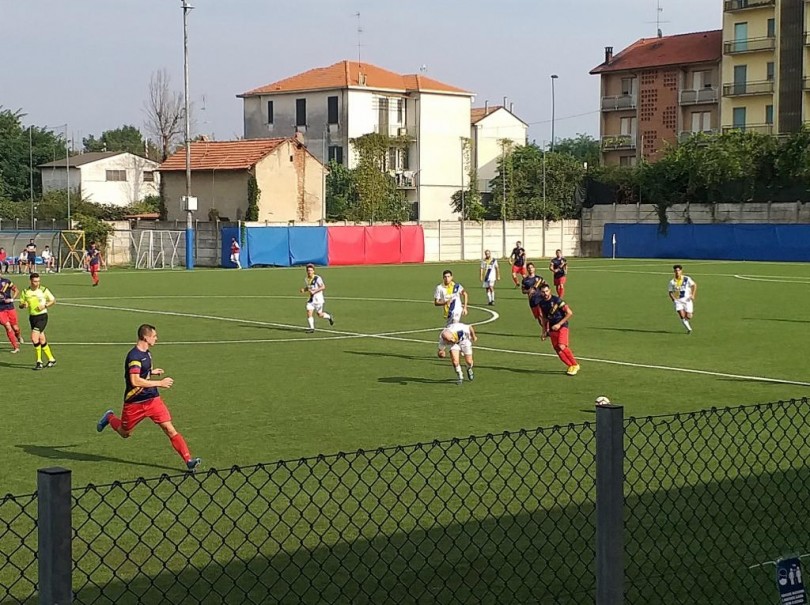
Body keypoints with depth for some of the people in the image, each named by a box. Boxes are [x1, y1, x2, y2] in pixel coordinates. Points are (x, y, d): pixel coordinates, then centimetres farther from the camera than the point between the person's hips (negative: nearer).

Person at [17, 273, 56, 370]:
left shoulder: (43, 290, -5)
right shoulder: (25, 292, 4)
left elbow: (53, 301, 4)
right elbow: (20, 305, 10)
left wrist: (45, 305, -13)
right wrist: (23, 305, -14)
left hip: (42, 316, -5)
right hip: (32, 317, 5)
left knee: (34, 337, -17)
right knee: (42, 340, 9)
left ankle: (39, 361, -10)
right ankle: (51, 360, 23)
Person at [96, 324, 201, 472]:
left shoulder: (146, 353, 7)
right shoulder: (134, 356, -22)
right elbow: (135, 381, -31)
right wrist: (160, 383, -27)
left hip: (152, 399, 6)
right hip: (134, 402, -6)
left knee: (170, 429, -8)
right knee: (125, 433, 17)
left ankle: (189, 461, -14)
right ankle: (110, 417, 48)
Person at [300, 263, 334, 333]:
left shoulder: (317, 278, -15)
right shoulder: (306, 279, 6)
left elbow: (323, 287, -18)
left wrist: (314, 291, -24)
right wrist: (304, 290, 1)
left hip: (318, 299, -5)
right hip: (311, 299, 5)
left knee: (320, 314, 4)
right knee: (309, 312, -10)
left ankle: (329, 317, 35)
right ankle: (311, 328, -1)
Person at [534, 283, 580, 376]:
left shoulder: (557, 300, -14)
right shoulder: (541, 303, 5)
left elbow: (569, 313, -14)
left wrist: (559, 324, -17)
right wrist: (544, 332, 18)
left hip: (562, 326, -6)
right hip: (552, 329, 6)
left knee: (561, 346, -22)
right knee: (557, 349, -1)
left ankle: (575, 365, -9)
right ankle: (571, 366, 13)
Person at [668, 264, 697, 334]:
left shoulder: (687, 279, -2)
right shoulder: (672, 282, 2)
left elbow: (694, 285, 4)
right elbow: (670, 292, 8)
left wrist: (693, 295, -7)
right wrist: (673, 298, -10)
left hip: (687, 300, -1)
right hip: (678, 300, 1)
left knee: (688, 317, -5)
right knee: (682, 316, -14)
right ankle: (689, 329, 3)